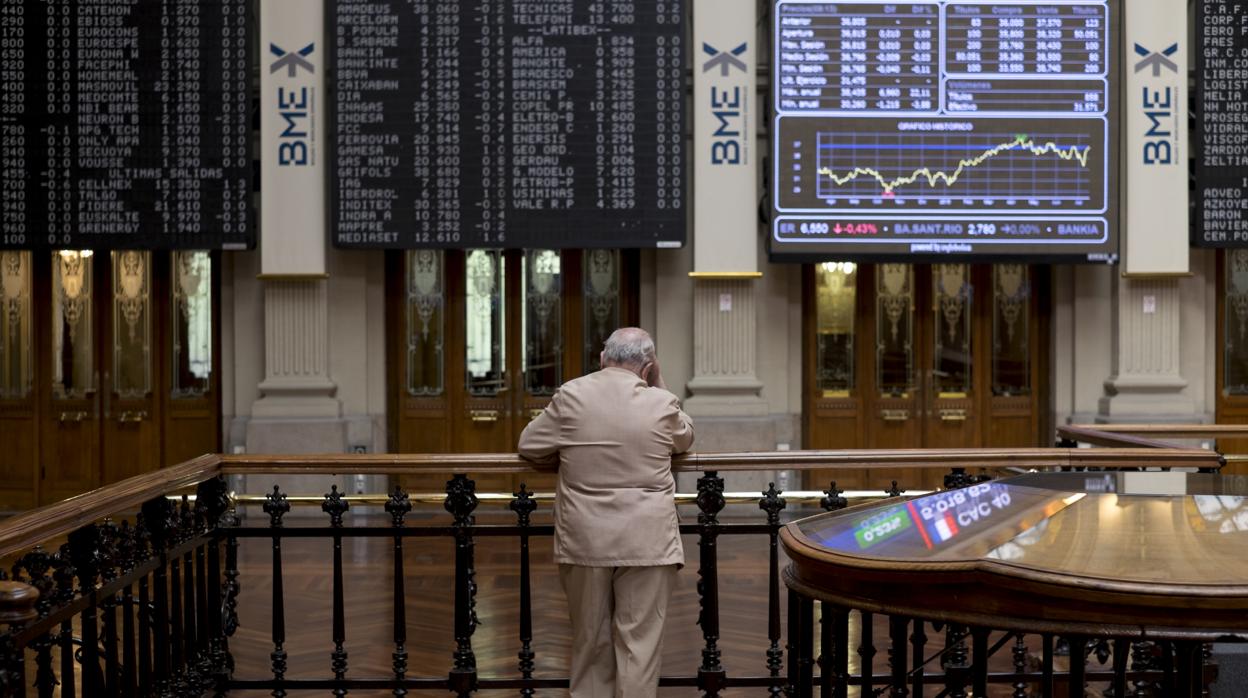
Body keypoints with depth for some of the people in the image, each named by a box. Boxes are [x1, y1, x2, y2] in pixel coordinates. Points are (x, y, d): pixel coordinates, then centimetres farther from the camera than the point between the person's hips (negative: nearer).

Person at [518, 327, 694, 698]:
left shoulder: (571, 395, -4)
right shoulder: (662, 403, -4)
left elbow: (529, 445, 7)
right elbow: (685, 439, 17)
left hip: (585, 540, 1)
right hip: (646, 542, -1)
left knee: (590, 640, 13)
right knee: (639, 641, 4)